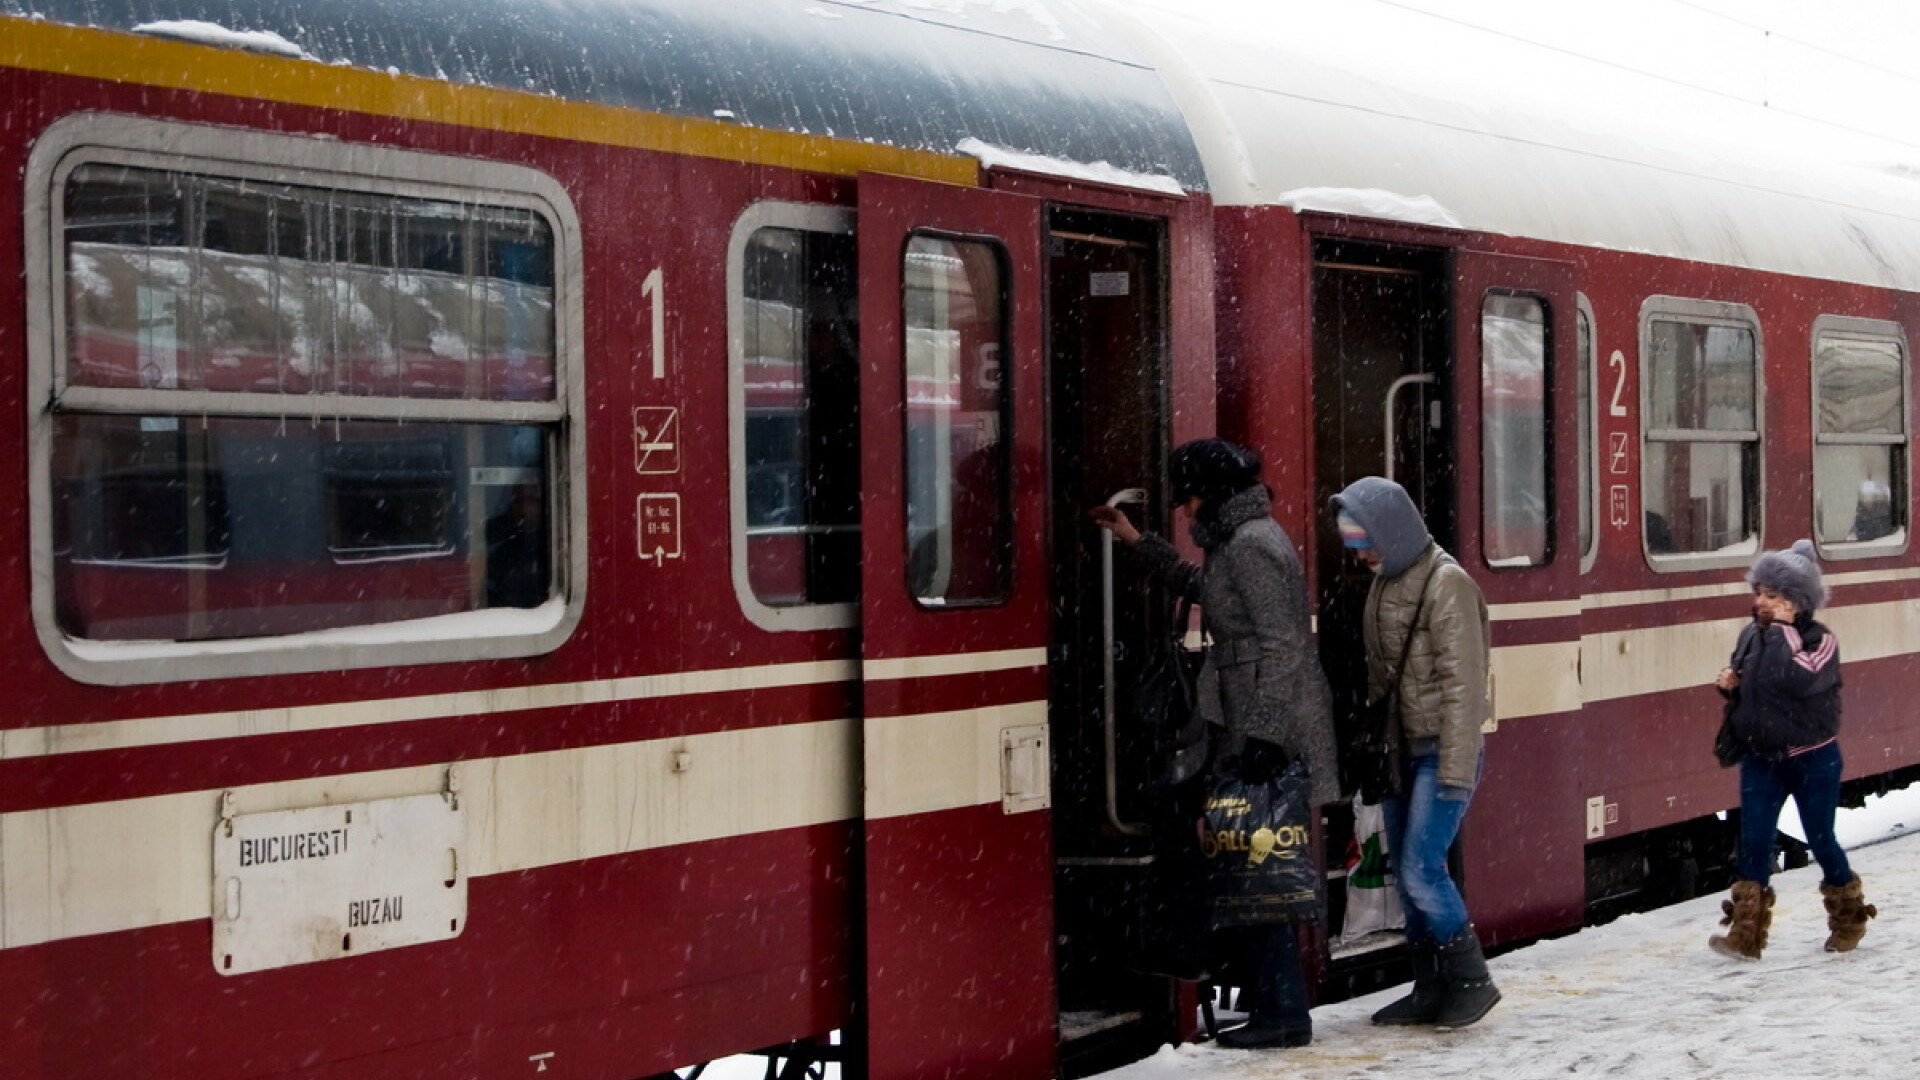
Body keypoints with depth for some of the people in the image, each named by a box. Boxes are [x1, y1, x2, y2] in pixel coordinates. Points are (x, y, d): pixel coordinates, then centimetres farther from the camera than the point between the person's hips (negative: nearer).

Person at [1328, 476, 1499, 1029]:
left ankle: (1472, 980, 4)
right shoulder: (1384, 581, 11)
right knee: (1405, 873, 10)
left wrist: (1457, 772, -20)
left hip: (1441, 750, -8)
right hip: (1399, 751, 8)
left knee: (1422, 869, -11)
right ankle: (1430, 989, 19)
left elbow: (1462, 682, -18)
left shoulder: (1447, 584, -15)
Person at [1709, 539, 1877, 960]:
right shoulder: (1751, 636, 3)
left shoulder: (1820, 640, -13)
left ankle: (1849, 920, 30)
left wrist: (1784, 630, -25)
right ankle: (1745, 934, -2)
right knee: (1753, 841, -2)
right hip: (1760, 758, 4)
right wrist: (1729, 684, -3)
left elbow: (1800, 678, -33)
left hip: (1812, 761, -4)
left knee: (1820, 839, 7)